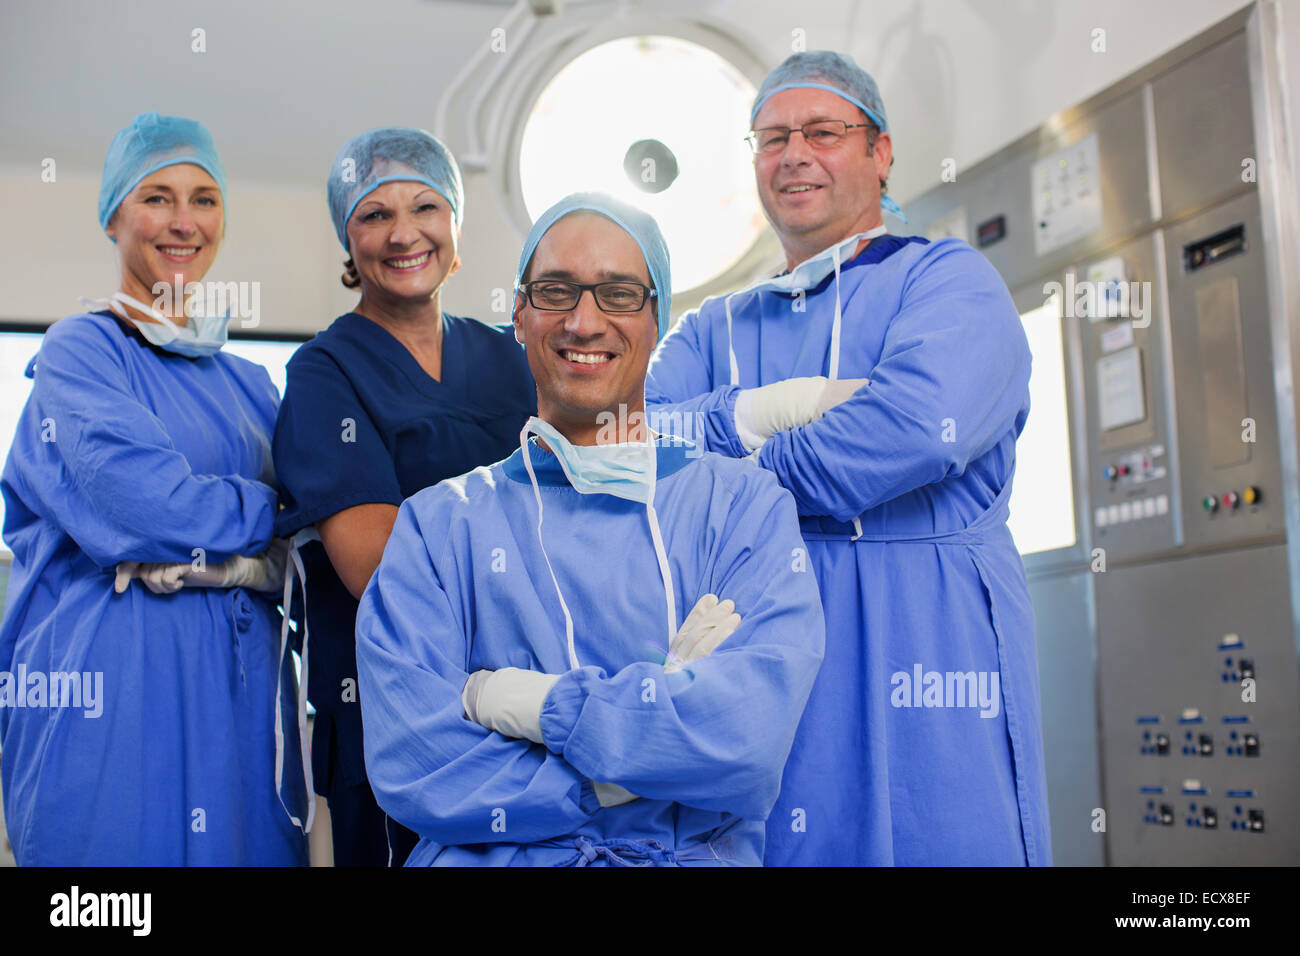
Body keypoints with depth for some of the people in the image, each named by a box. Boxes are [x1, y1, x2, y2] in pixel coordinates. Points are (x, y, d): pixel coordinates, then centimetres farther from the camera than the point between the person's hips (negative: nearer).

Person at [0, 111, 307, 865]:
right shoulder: (80, 351, 0)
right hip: (112, 686, -5)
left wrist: (220, 560, -10)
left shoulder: (249, 385, 17)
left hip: (239, 691, 5)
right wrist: (265, 508, 0)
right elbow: (149, 500, -15)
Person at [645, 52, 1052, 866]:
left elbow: (919, 424, -17)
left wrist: (731, 474, -6)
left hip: (920, 657, -4)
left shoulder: (949, 279, 4)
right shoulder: (717, 329, 19)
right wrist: (760, 412, -14)